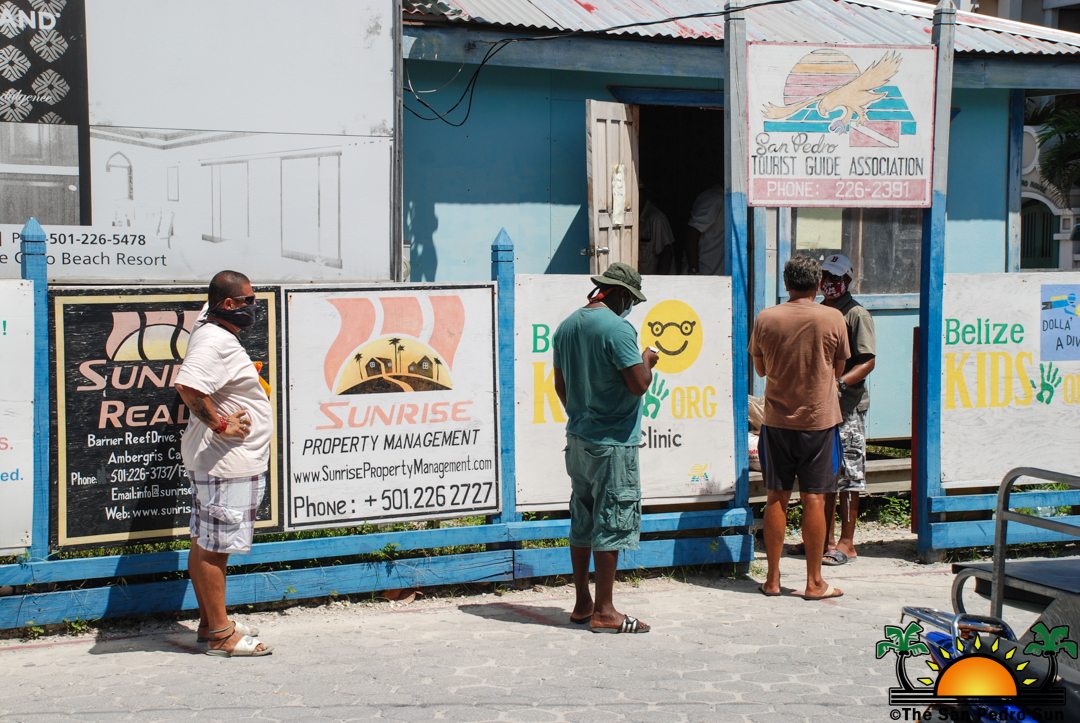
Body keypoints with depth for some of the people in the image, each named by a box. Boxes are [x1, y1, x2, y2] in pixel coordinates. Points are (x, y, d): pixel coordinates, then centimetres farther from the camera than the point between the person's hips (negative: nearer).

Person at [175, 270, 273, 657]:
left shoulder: (210, 328, 13)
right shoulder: (216, 341, -19)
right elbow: (187, 385, -34)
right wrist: (220, 424, -25)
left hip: (231, 461, 11)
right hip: (225, 462, -11)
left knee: (206, 544, 15)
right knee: (213, 546, -5)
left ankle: (210, 623, 24)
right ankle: (220, 635, 0)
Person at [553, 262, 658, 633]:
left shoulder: (567, 326, 10)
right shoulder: (618, 328, -15)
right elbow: (639, 384, -18)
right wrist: (647, 361, 2)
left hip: (577, 437, 8)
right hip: (613, 441, -8)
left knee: (583, 522, 14)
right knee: (612, 523, -2)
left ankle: (582, 603, 21)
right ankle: (604, 611, 2)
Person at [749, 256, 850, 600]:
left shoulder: (765, 319, -3)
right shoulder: (833, 319, -6)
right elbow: (837, 369, 5)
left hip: (777, 418, 2)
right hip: (819, 417, -2)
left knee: (776, 497, 8)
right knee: (814, 499, 2)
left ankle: (772, 579, 13)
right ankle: (814, 582, 7)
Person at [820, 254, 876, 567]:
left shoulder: (856, 314, -7)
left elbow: (867, 362, -14)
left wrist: (840, 383, -27)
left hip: (849, 404, -7)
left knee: (847, 472, -3)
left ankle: (846, 544, 2)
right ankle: (827, 538, 19)